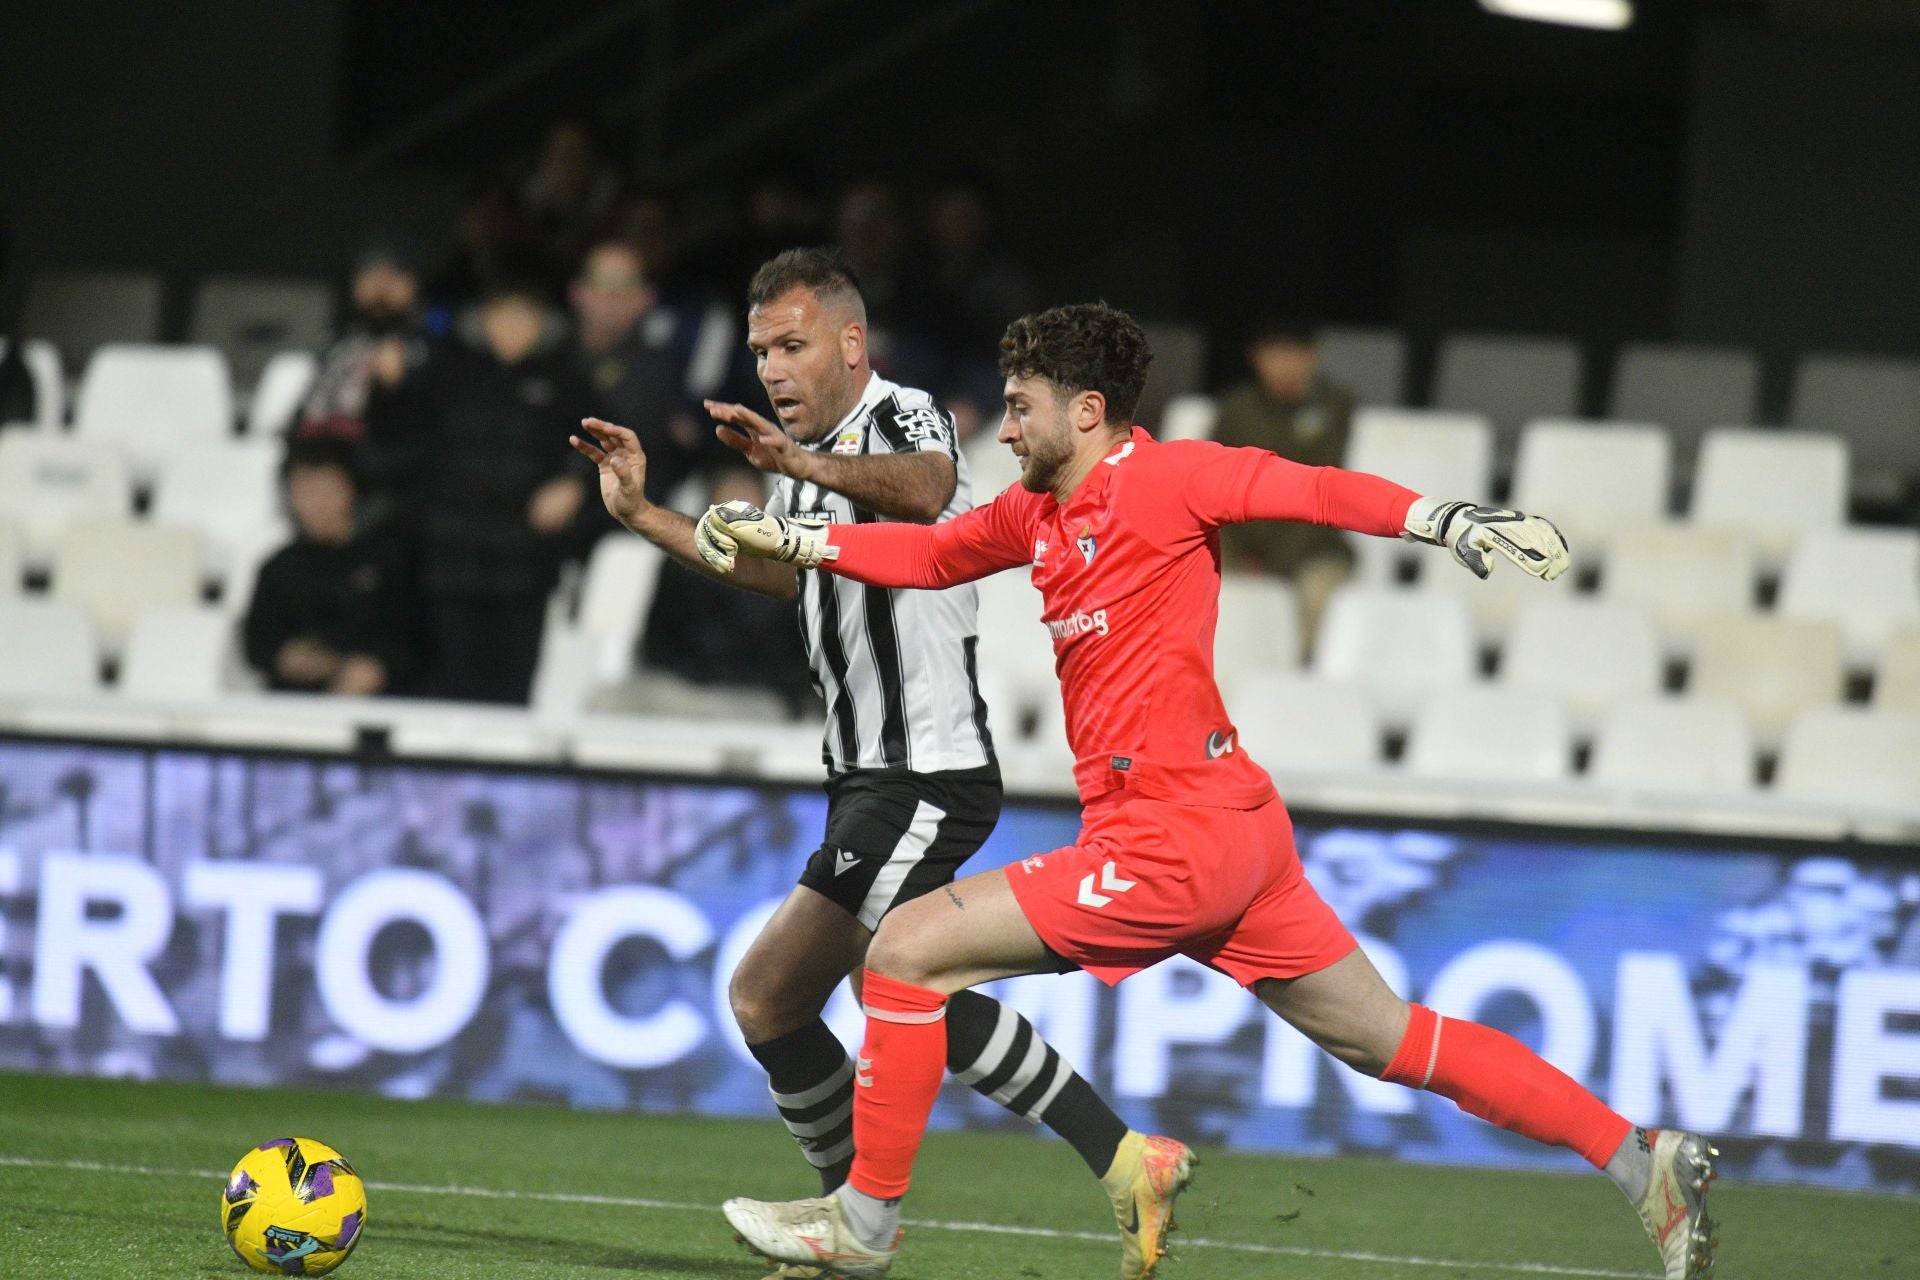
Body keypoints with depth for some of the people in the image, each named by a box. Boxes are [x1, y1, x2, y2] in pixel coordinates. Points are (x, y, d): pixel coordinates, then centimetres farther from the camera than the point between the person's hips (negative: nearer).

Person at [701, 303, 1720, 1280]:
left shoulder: (1161, 477, -8)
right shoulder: (1038, 511, 17)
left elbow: (1318, 491, -14)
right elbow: (929, 555, 30)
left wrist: (1446, 520, -27)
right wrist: (786, 537, 21)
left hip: (1175, 839, -9)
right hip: (1234, 835, 9)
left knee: (907, 951, -5)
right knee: (1393, 1043, 11)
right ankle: (1645, 1160, 10)